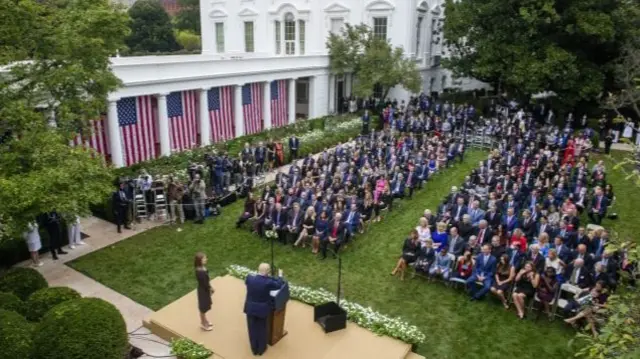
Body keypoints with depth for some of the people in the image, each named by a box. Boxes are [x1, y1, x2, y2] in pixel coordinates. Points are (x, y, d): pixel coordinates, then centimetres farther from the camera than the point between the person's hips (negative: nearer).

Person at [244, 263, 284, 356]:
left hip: (250, 308, 2)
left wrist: (258, 274, 19)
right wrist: (280, 276, 12)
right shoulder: (268, 282, -25)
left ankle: (254, 349, 37)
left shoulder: (249, 278, -17)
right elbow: (278, 285, -6)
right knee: (262, 329, 20)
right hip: (262, 309, -2)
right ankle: (261, 349, 38)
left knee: (252, 329, 20)